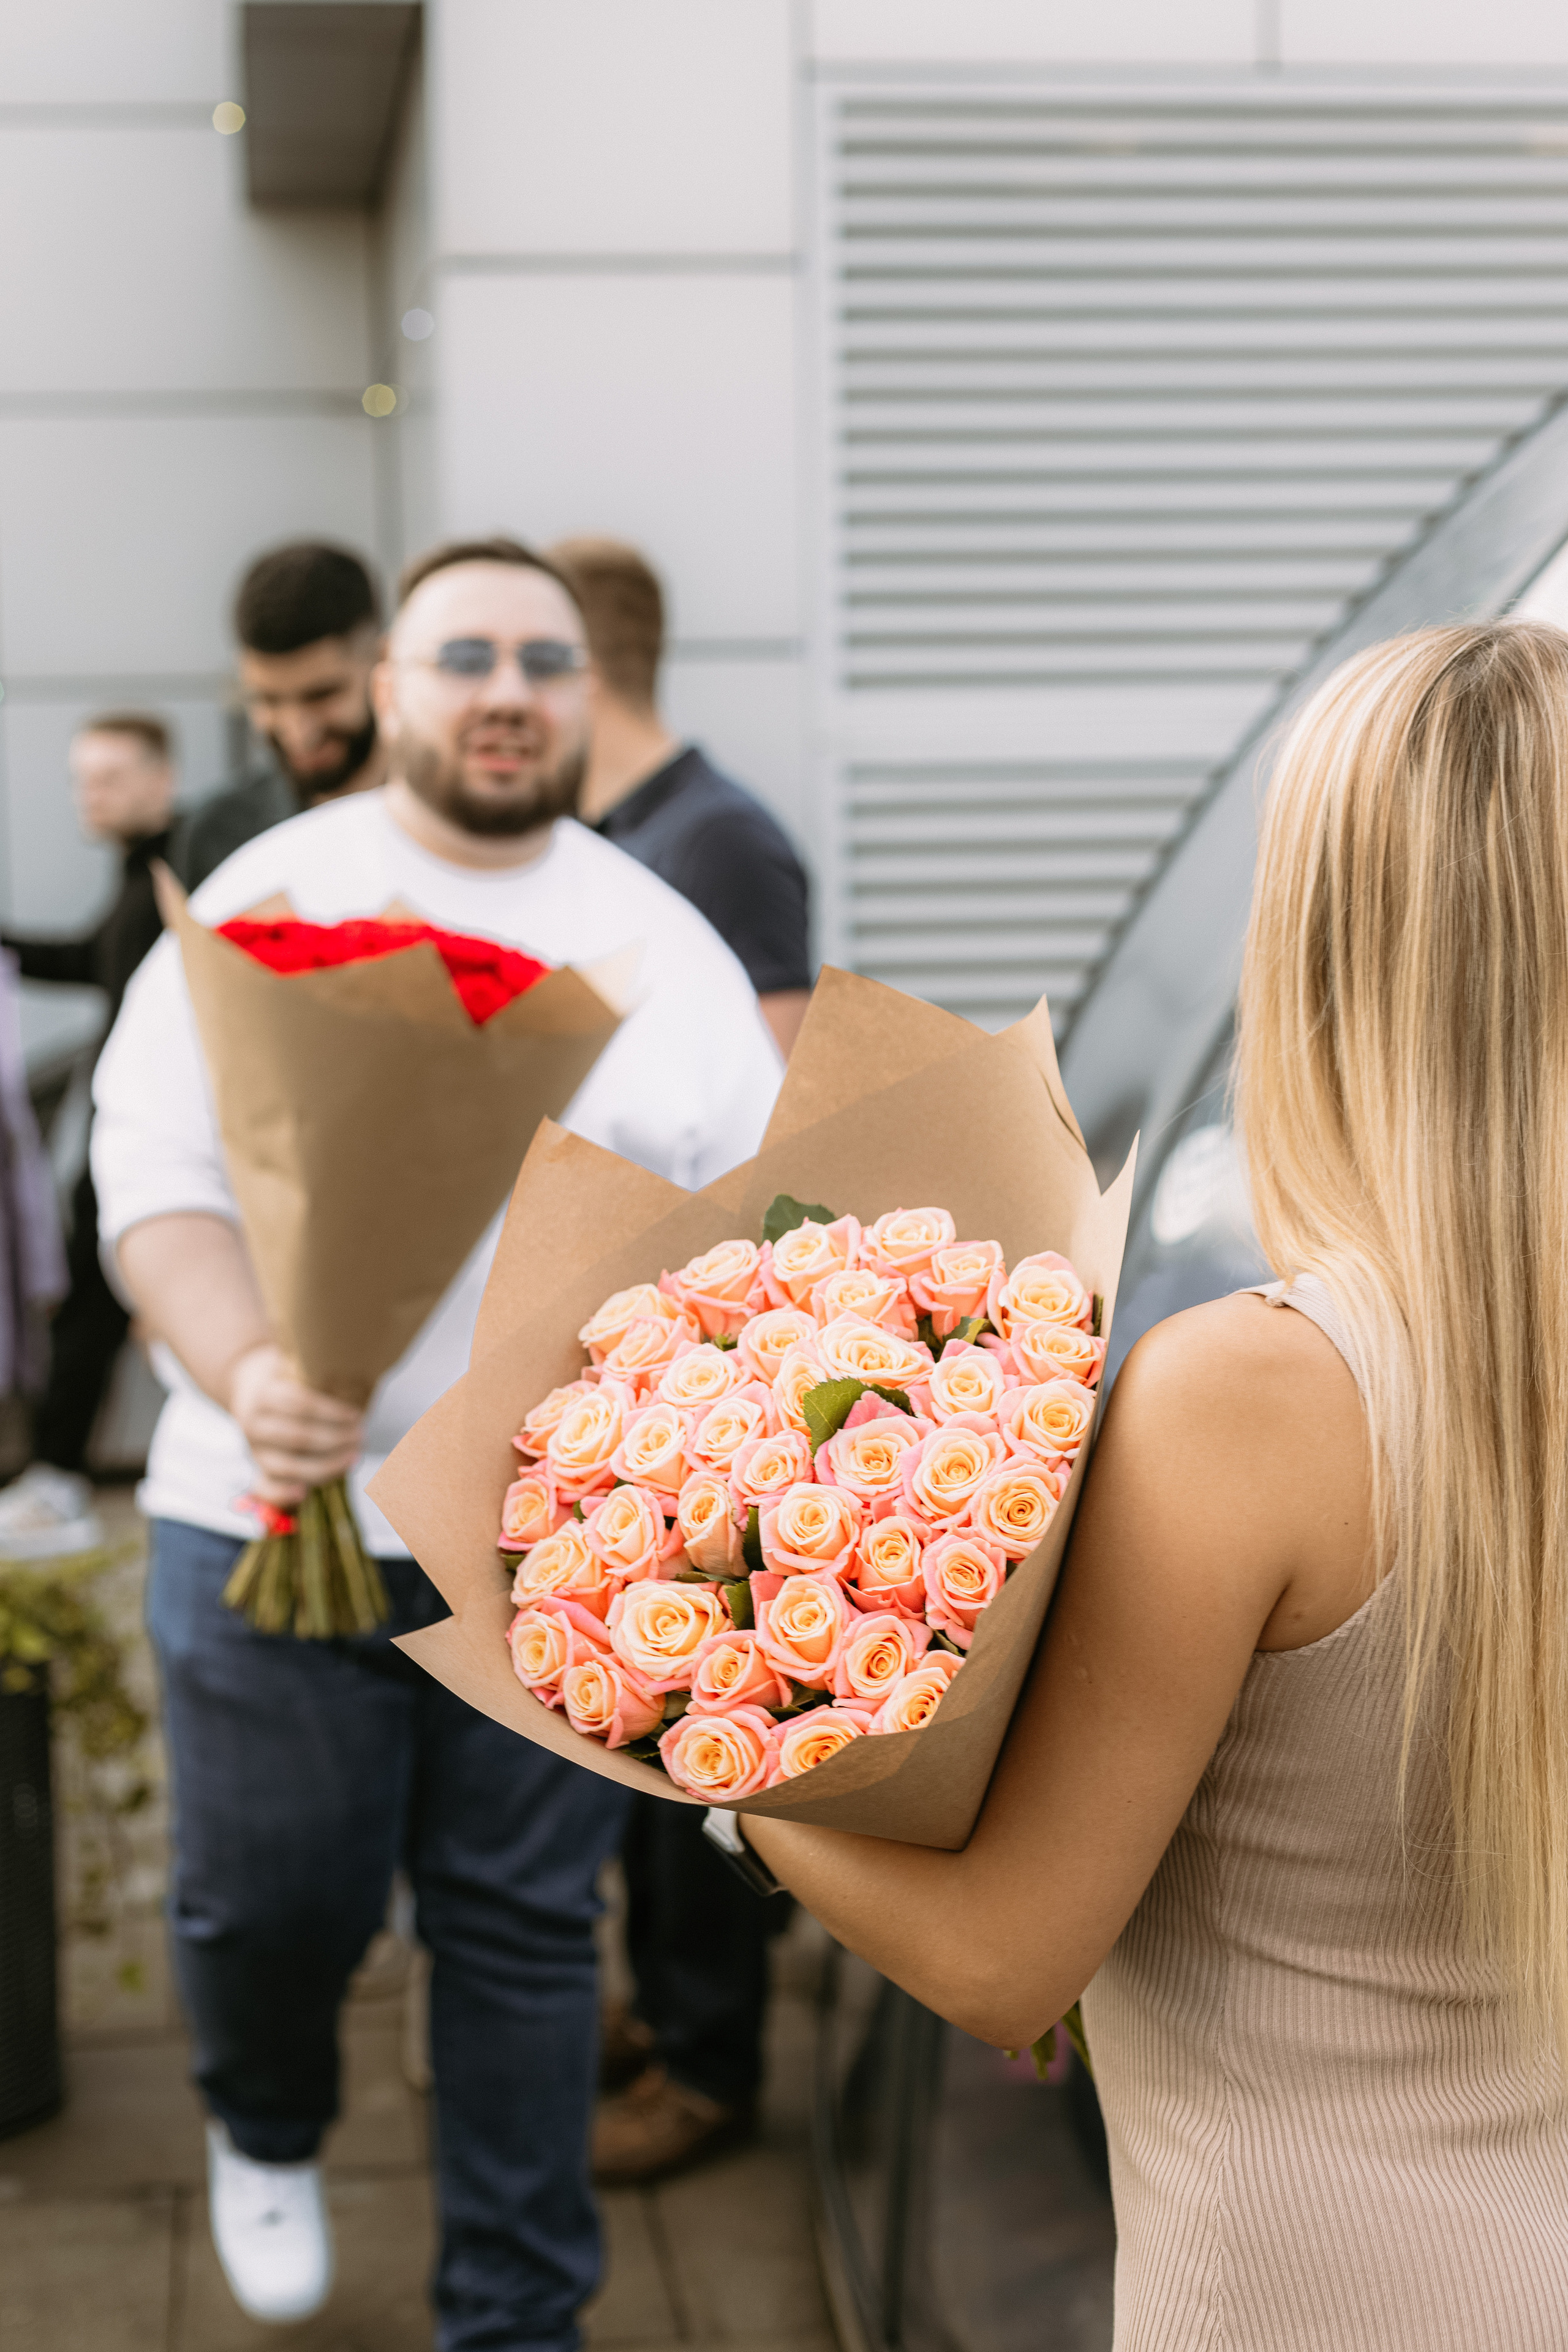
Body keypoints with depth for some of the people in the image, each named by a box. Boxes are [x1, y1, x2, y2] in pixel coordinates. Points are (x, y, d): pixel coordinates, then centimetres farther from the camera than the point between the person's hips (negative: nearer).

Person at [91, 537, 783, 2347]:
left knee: (523, 1933, 9)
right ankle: (267, 2138, 44)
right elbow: (156, 1174, -8)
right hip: (276, 1524, -2)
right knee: (268, 1905, 9)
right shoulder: (265, 903, -1)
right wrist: (244, 1375, -26)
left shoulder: (660, 939, 9)